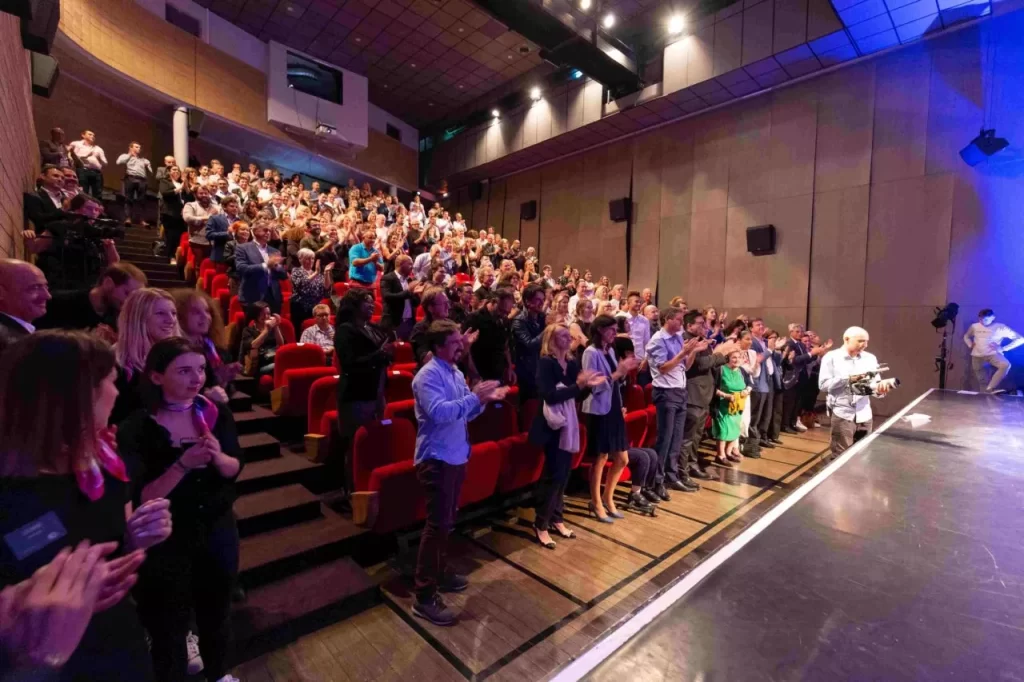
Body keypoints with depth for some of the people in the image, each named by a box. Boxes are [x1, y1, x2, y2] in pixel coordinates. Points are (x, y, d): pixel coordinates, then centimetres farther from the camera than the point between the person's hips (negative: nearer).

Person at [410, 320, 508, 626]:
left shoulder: (455, 372, 10)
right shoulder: (429, 375, -18)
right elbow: (439, 412, -32)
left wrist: (483, 399, -5)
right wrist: (475, 397, -29)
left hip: (456, 456, 9)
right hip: (436, 459, -9)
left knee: (447, 521, 20)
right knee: (437, 524, -4)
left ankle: (439, 573, 38)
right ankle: (424, 597, 8)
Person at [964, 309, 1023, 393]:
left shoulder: (1001, 327, -5)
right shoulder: (974, 326, 5)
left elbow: (1020, 339, -4)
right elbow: (966, 336, 25)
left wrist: (1003, 348, -10)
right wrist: (970, 345, 7)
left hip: (993, 354, -3)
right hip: (977, 356, 3)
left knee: (1005, 365, -33)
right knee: (982, 380, 4)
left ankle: (989, 389, -28)